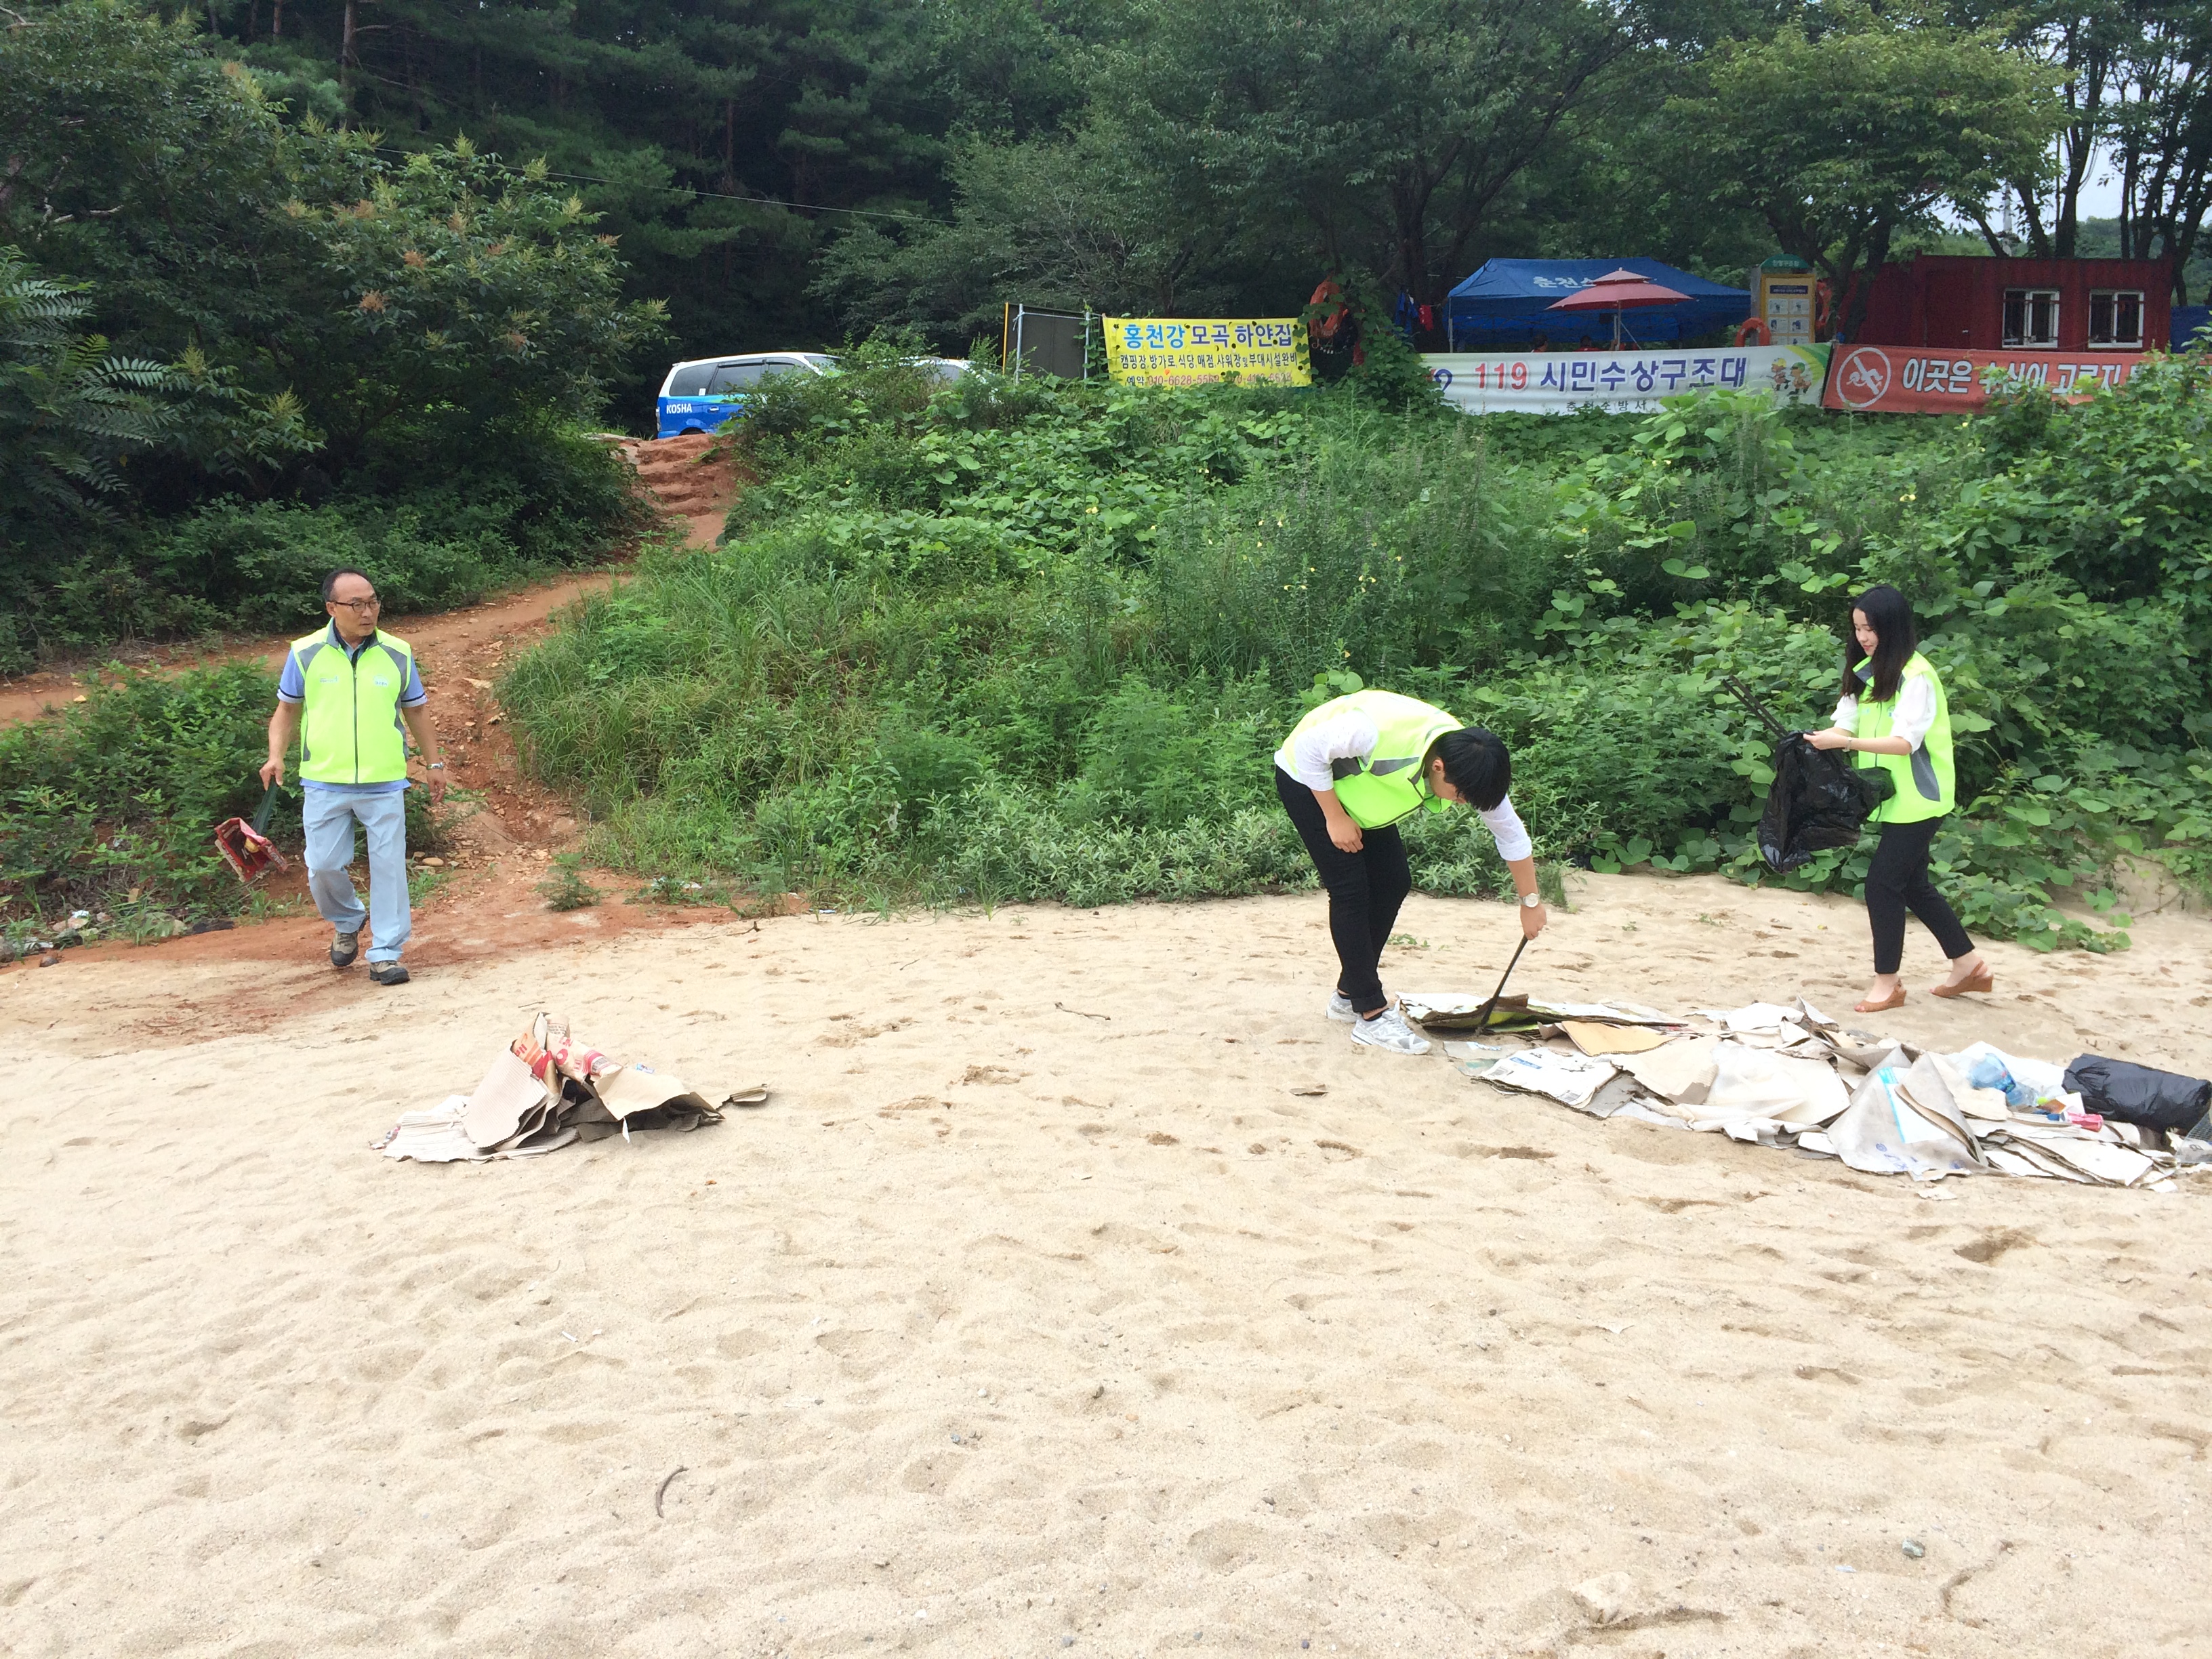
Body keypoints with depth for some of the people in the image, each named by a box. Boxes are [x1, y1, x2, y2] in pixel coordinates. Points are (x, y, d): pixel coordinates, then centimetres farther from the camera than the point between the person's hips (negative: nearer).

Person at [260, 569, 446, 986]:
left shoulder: (398, 654, 1)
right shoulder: (305, 653, -1)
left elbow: (416, 712, 13)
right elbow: (287, 709, 10)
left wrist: (435, 764, 15)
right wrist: (276, 756, -4)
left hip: (385, 784, 0)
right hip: (325, 783, 0)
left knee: (389, 867, 0)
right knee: (323, 866, 4)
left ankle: (385, 953, 9)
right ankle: (347, 922, 34)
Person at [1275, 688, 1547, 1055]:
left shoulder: (1470, 767, -20)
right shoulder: (1383, 731, -42)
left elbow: (1511, 833, -5)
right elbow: (1310, 749, -27)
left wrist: (1530, 902, 3)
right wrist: (1335, 818, -24)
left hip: (1356, 788, 7)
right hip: (1308, 777, -7)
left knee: (1393, 883, 1)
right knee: (1350, 888, -14)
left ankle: (1348, 995, 15)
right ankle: (1371, 1015, -10)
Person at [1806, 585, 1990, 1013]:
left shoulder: (1916, 676, -17)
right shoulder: (1865, 672, 7)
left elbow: (1906, 741, -26)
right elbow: (1845, 723, 1)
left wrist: (1846, 742, -36)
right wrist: (1818, 738, -20)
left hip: (1918, 800, -8)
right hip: (1892, 798, 8)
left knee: (1883, 884, -7)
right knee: (1912, 884, 15)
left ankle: (1887, 983, 5)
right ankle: (1968, 965, 29)